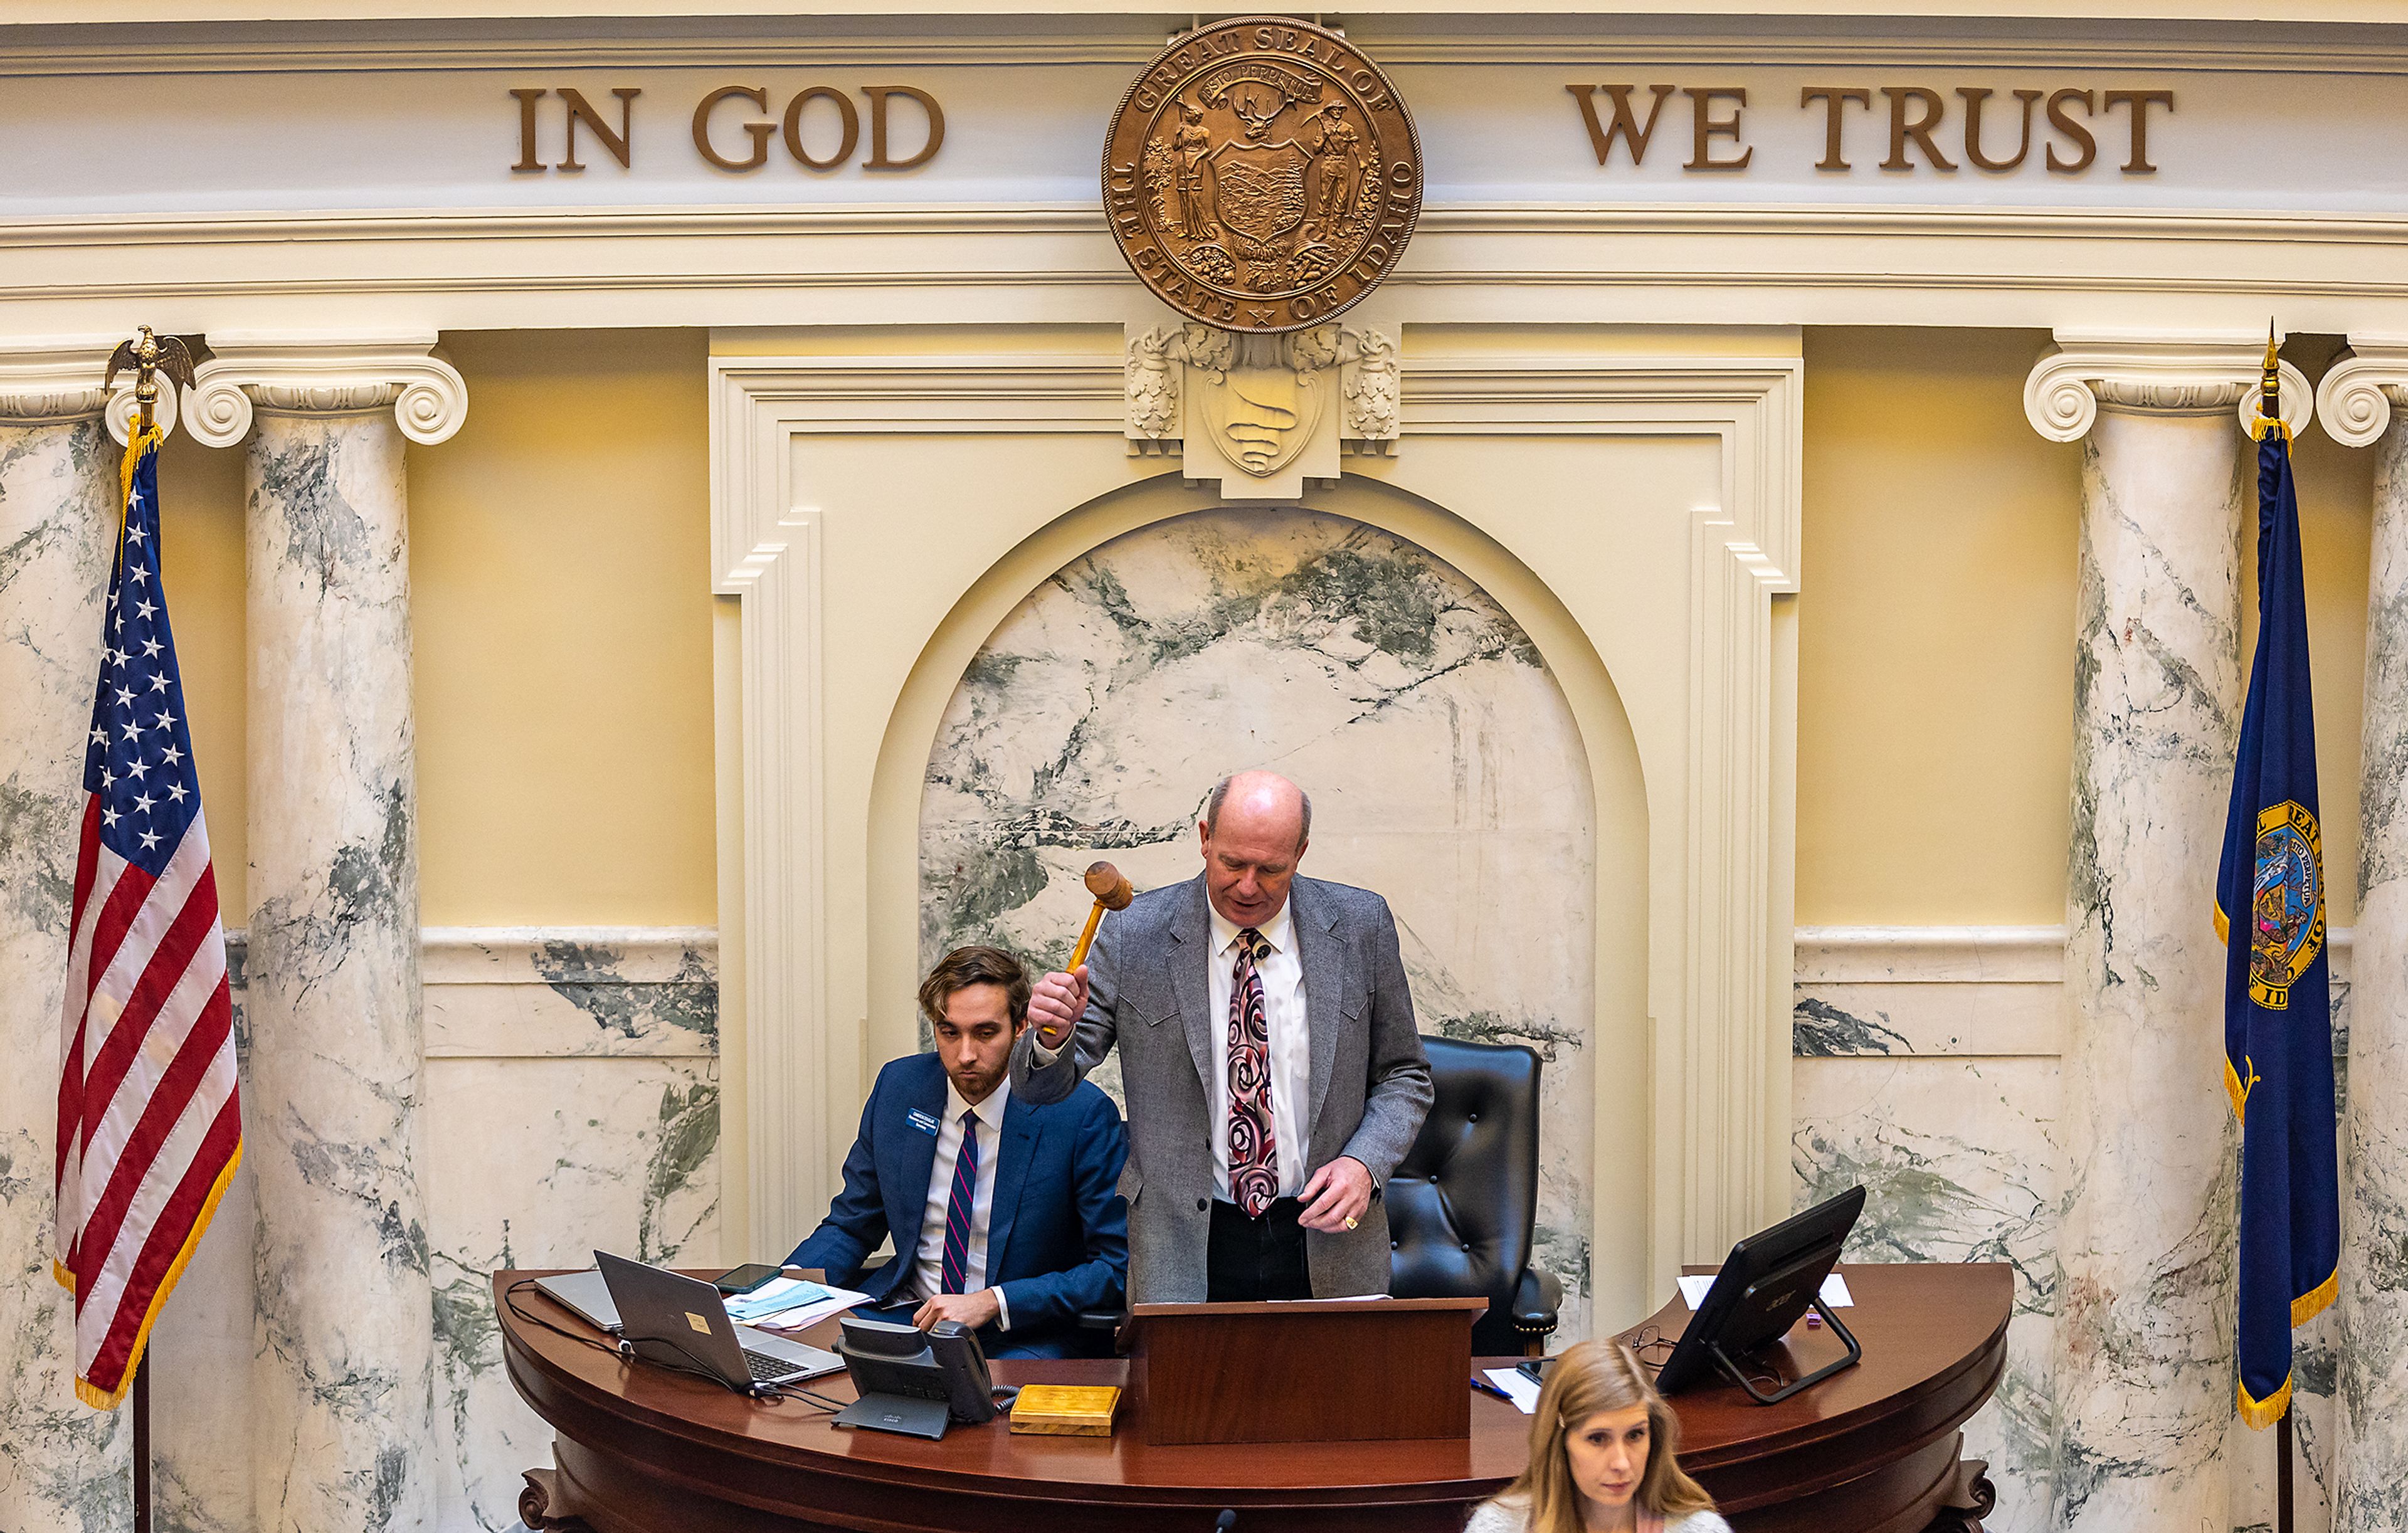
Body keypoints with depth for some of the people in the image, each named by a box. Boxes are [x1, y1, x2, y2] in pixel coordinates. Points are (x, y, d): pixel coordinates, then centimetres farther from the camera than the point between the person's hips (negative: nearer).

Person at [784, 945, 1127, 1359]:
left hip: (1017, 1339, -4)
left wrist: (991, 1303, -18)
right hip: (903, 1313, 4)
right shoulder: (898, 1087, 2)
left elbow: (1118, 1266, -10)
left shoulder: (1084, 1115, -12)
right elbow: (851, 1225, 13)